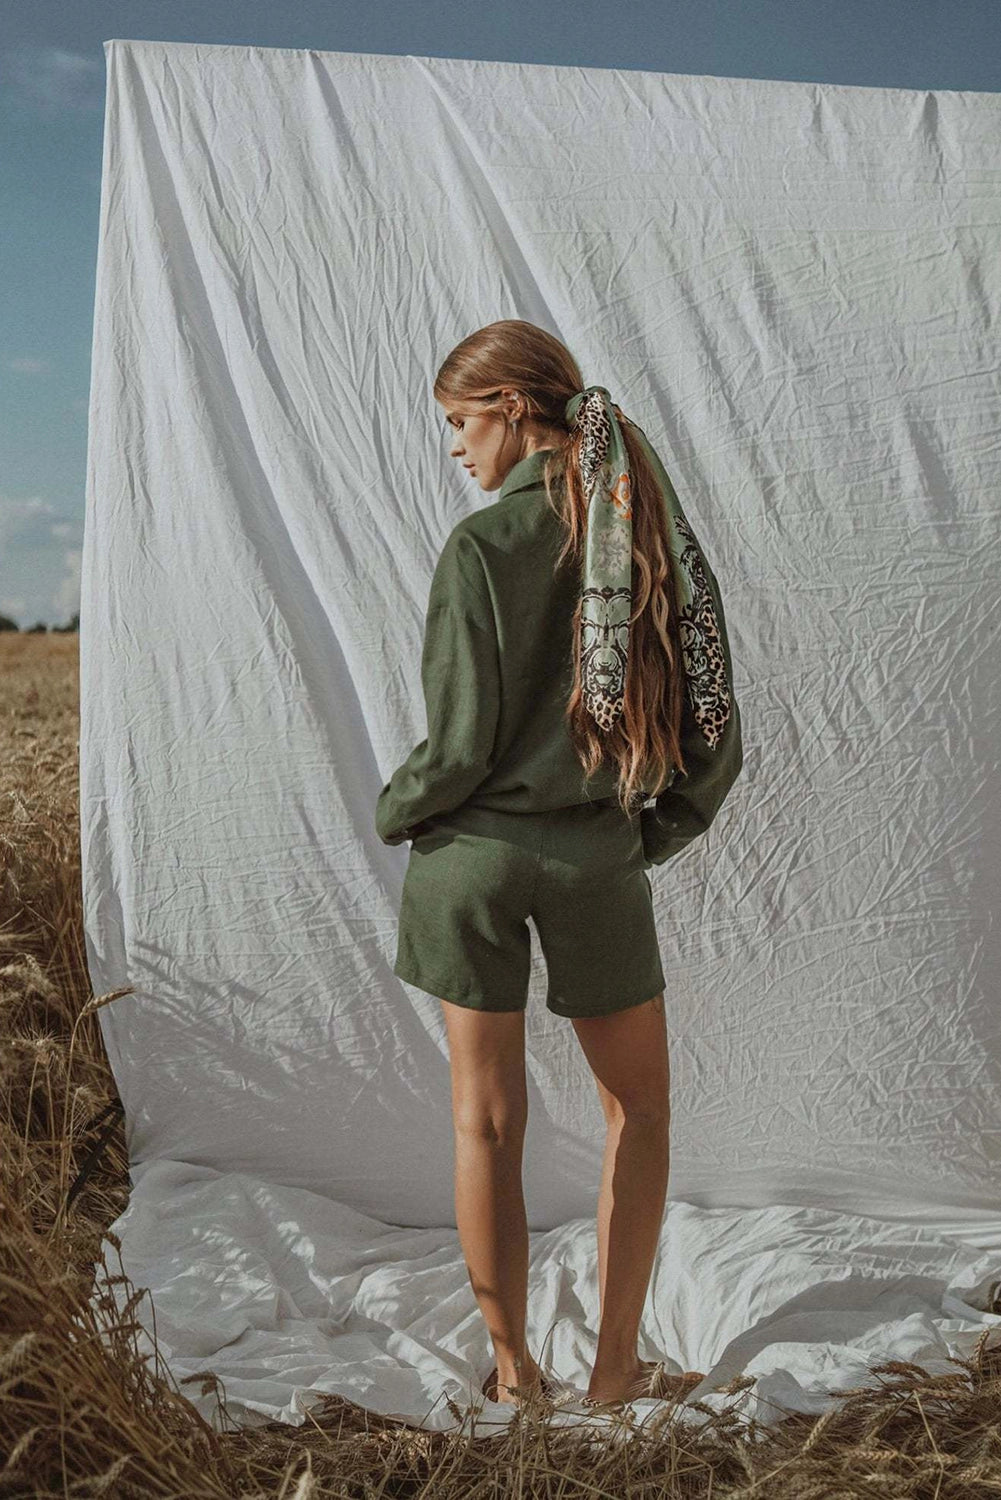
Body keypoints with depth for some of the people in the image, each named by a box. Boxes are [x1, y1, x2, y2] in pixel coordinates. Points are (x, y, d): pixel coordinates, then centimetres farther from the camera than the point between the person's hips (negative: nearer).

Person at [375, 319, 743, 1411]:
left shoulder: (482, 544, -11)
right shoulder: (660, 535, 2)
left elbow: (458, 747, -14)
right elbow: (716, 738, 3)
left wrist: (392, 813, 5)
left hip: (475, 855, -2)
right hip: (600, 862, 3)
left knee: (486, 1122, 12)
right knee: (639, 1112, 20)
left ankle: (512, 1371, 27)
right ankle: (614, 1369, 26)